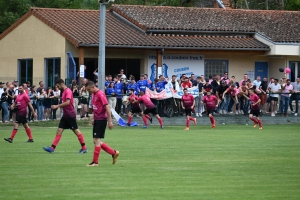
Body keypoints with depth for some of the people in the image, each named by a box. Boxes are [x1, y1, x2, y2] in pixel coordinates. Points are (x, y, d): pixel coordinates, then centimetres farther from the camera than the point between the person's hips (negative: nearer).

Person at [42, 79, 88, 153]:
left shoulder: (68, 91, -14)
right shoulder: (64, 91, 14)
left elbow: (67, 102, -26)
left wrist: (57, 106, -23)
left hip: (70, 115, -9)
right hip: (65, 115, 9)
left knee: (76, 131, -1)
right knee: (59, 131, 2)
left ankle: (84, 148, 9)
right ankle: (52, 148, -3)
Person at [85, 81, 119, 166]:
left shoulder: (100, 94, -16)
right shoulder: (93, 94, 12)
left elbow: (107, 108, -19)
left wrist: (110, 121, -20)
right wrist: (93, 119, 19)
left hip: (102, 120, -10)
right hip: (97, 120, 10)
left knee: (97, 140, -8)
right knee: (97, 141, 9)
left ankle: (95, 162, -4)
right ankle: (114, 153, 18)